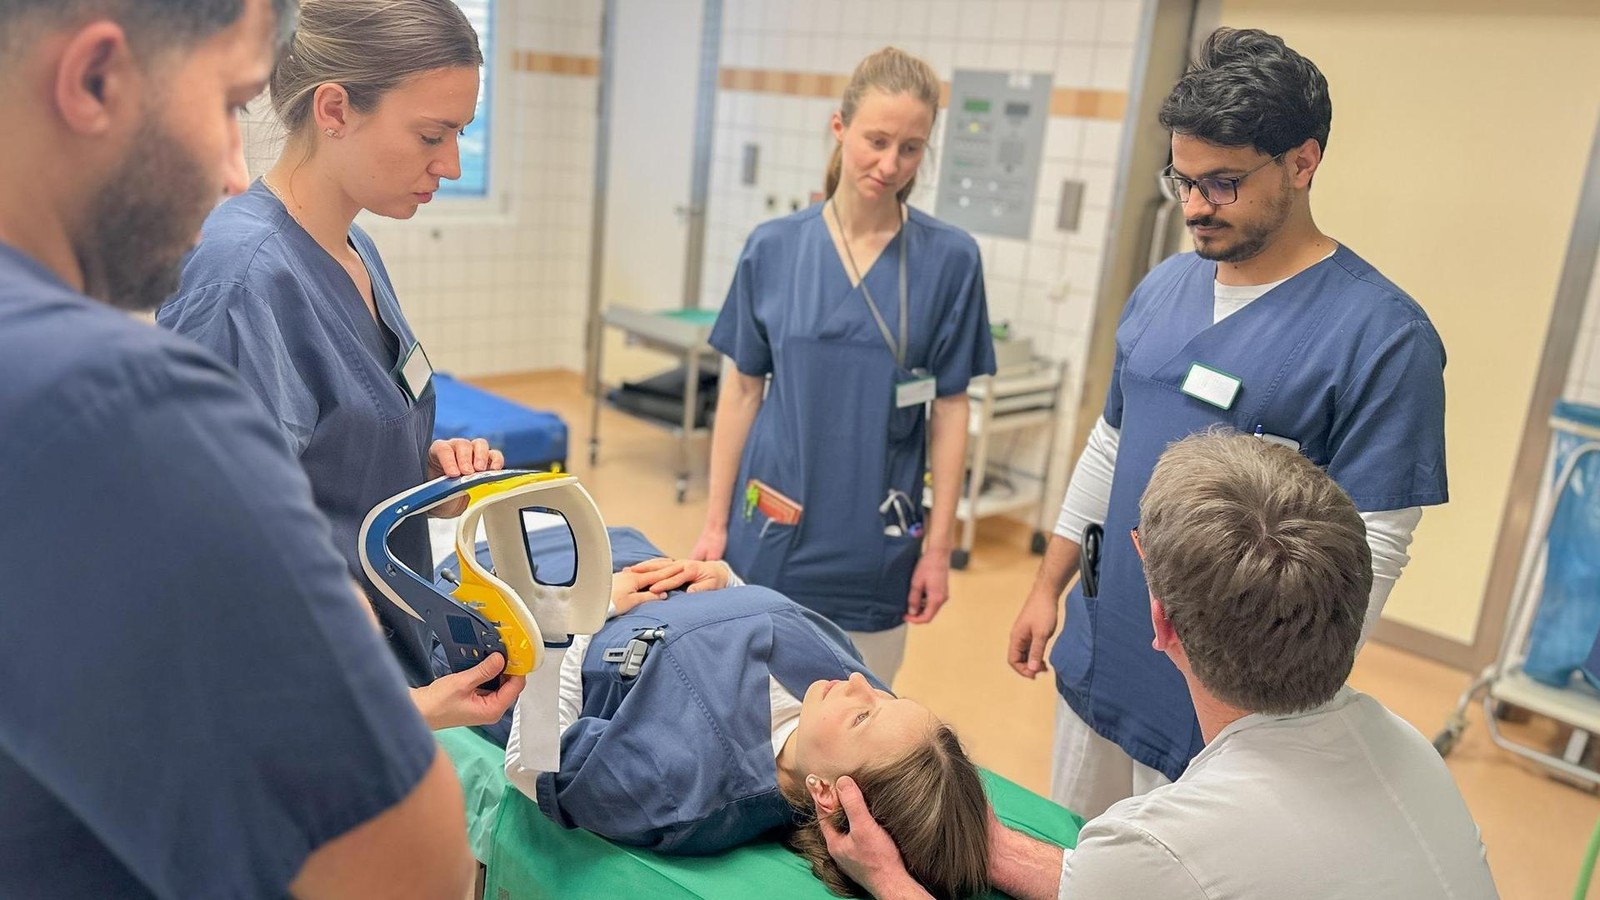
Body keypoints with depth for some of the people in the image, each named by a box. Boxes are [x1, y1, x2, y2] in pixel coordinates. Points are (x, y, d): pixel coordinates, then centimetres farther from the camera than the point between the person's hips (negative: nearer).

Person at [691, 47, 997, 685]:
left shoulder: (949, 259, -5)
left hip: (871, 544, -1)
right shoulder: (773, 248, -2)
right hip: (773, 534, 1)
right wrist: (715, 522, 4)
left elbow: (950, 409, -2)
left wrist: (938, 545, -3)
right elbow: (741, 391, 3)